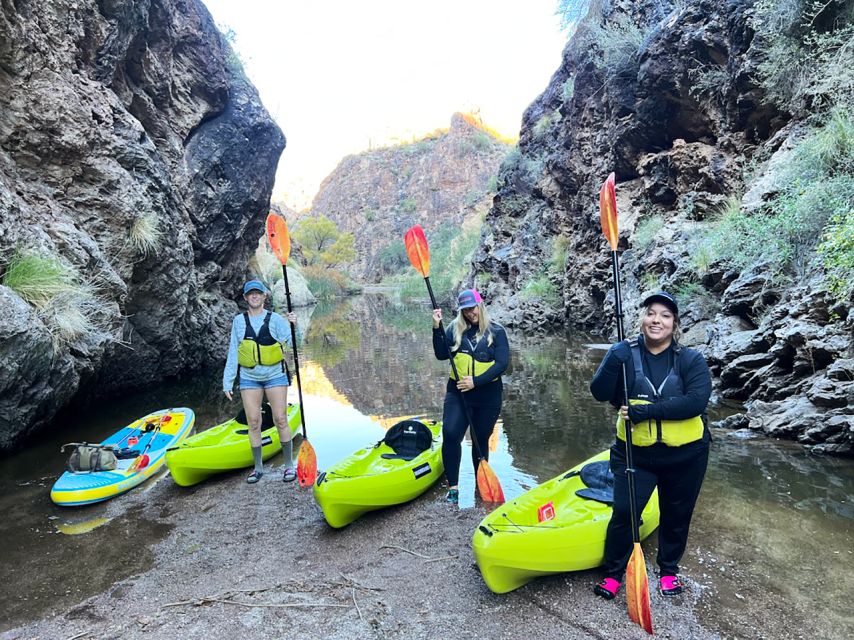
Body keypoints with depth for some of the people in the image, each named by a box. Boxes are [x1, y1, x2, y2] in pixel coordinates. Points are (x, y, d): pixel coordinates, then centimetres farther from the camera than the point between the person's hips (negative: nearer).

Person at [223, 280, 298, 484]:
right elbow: (233, 353, 7)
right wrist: (228, 381, 6)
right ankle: (258, 467, 20)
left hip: (275, 376, -2)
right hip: (249, 378, 2)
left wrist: (294, 325, -28)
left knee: (280, 420, -2)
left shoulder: (275, 319, -1)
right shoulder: (239, 321, 4)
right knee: (253, 423, 5)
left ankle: (289, 465, 12)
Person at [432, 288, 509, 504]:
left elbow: (502, 363, -11)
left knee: (481, 440, 12)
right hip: (458, 392, 1)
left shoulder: (496, 331, -3)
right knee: (451, 434, -16)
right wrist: (437, 328, -14)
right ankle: (453, 487, -2)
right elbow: (442, 355, -4)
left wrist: (476, 381, -19)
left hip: (488, 395, -1)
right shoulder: (455, 329, 4)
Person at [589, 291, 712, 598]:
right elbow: (600, 393, -15)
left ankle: (669, 569, 44)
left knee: (676, 515, 18)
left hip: (685, 455, 1)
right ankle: (613, 573, 24)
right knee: (624, 513, 0)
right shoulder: (625, 353, -6)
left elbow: (696, 401, -22)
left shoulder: (691, 360, -7)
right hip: (635, 453, -1)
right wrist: (615, 359, -31)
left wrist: (645, 411, -27)